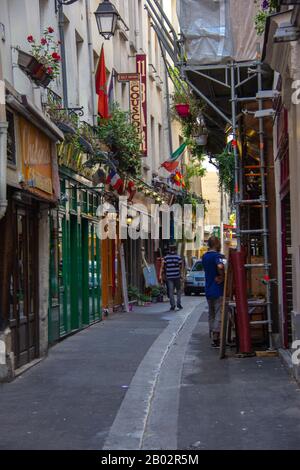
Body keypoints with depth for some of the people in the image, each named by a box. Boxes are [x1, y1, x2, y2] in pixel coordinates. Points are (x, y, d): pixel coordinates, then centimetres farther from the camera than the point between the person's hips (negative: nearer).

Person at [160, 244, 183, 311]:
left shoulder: (166, 257, 2)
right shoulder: (178, 257, -1)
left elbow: (162, 267, -1)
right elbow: (181, 266, -1)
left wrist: (161, 275, 3)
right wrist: (181, 274, 9)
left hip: (169, 277, 1)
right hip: (177, 276, -1)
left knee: (171, 291, 3)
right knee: (178, 290, 12)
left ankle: (173, 305, 0)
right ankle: (178, 303, 4)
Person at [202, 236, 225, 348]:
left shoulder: (205, 257, 12)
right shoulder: (218, 256, -15)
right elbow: (220, 267, -34)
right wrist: (222, 276, -17)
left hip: (208, 290, 8)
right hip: (218, 290, -8)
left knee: (211, 314, 15)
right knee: (219, 314, -5)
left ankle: (212, 337, 20)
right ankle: (216, 339, -7)